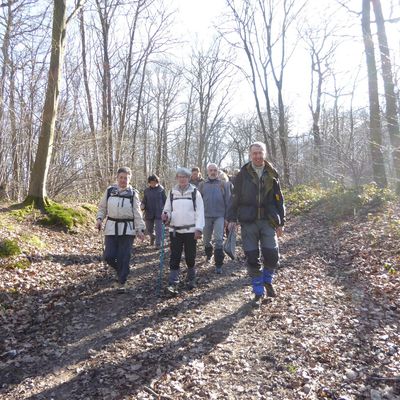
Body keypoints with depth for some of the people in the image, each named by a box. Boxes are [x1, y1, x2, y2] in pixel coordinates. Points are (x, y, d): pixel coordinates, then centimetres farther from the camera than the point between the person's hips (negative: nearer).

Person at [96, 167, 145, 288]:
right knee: (109, 256, -1)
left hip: (127, 228, -2)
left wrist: (139, 229, -5)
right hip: (111, 227, 2)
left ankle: (122, 282, 15)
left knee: (124, 257, -2)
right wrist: (99, 218, -5)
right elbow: (102, 207, 12)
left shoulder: (133, 193, 0)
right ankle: (120, 270, 30)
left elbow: (137, 213, 0)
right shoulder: (109, 190, 5)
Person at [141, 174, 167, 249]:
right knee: (149, 229, 14)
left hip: (159, 213, -3)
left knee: (158, 229, -3)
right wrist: (142, 205, -12)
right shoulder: (146, 190, 5)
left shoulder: (161, 189, -2)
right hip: (149, 213, 3)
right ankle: (152, 236, 45)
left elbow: (165, 201, 2)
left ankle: (158, 244, 7)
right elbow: (144, 201, 10)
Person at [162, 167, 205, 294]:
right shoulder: (172, 193, 9)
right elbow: (167, 209, 13)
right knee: (174, 257, -1)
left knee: (190, 257, 10)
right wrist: (166, 216, -11)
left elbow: (200, 212, -4)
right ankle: (173, 283, 2)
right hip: (175, 230, 2)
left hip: (190, 230, -2)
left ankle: (191, 279, 29)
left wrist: (199, 228, -12)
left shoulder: (195, 192, 0)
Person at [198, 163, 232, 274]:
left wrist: (227, 217, 0)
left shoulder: (224, 184, 5)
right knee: (206, 240, 14)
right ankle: (208, 254, 41)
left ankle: (218, 265, -1)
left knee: (219, 240, -8)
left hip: (219, 216, -2)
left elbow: (228, 201, 4)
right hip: (206, 216, 2)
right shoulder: (202, 185, 6)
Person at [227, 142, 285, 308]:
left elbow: (279, 200, 9)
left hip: (268, 221, 1)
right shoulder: (243, 174, 3)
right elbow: (235, 198, 4)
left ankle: (267, 281, 27)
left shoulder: (272, 174, 6)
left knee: (272, 254, -5)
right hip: (248, 221, -1)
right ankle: (258, 292, 18)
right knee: (252, 258, 3)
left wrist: (281, 222, 6)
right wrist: (232, 218, -3)